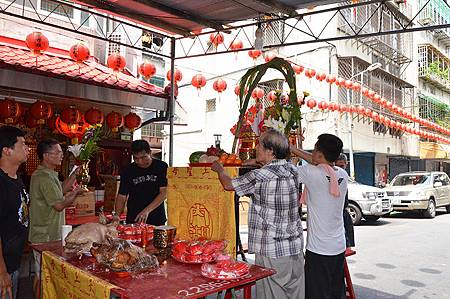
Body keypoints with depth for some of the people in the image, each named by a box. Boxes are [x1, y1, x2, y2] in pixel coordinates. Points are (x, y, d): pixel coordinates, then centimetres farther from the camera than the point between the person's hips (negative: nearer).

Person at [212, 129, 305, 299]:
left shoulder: (259, 176, -15)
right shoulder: (292, 170, 2)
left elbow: (228, 185, 0)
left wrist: (219, 169, 18)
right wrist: (260, 163, 31)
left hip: (272, 250, -6)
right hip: (295, 246, 7)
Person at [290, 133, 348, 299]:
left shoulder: (312, 173, -19)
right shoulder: (343, 175, 0)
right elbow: (320, 163, 15)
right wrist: (294, 149, 19)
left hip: (318, 249, -7)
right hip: (339, 248, 7)